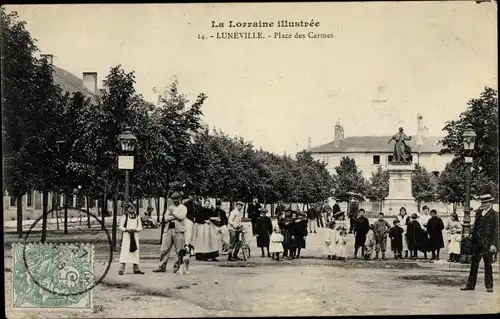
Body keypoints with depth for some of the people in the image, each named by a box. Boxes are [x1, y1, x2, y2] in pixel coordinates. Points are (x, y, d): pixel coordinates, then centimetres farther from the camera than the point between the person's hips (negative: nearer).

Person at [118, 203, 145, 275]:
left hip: (135, 236, 4)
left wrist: (135, 229, -11)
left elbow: (140, 227, 9)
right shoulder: (124, 216, 2)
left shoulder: (137, 217, 12)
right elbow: (121, 227, 1)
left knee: (135, 252, 5)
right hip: (126, 235, -4)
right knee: (124, 250, -12)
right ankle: (121, 269, -13)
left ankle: (136, 269, 12)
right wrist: (126, 229, -17)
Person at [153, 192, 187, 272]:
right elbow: (165, 219, 5)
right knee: (164, 249, -1)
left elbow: (181, 217, -10)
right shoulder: (169, 208, 20)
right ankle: (162, 267, 4)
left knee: (179, 250, -4)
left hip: (178, 230, -4)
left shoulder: (183, 208, 9)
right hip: (168, 230, 4)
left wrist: (173, 212, -1)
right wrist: (175, 216, -6)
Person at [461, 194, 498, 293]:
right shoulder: (479, 212, 12)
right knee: (474, 264, 8)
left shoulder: (494, 214, -5)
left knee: (488, 265, 4)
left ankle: (489, 286, 13)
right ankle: (470, 285, 13)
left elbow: (495, 231, -9)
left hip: (487, 244, -5)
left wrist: (493, 244, -15)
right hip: (477, 243, 5)